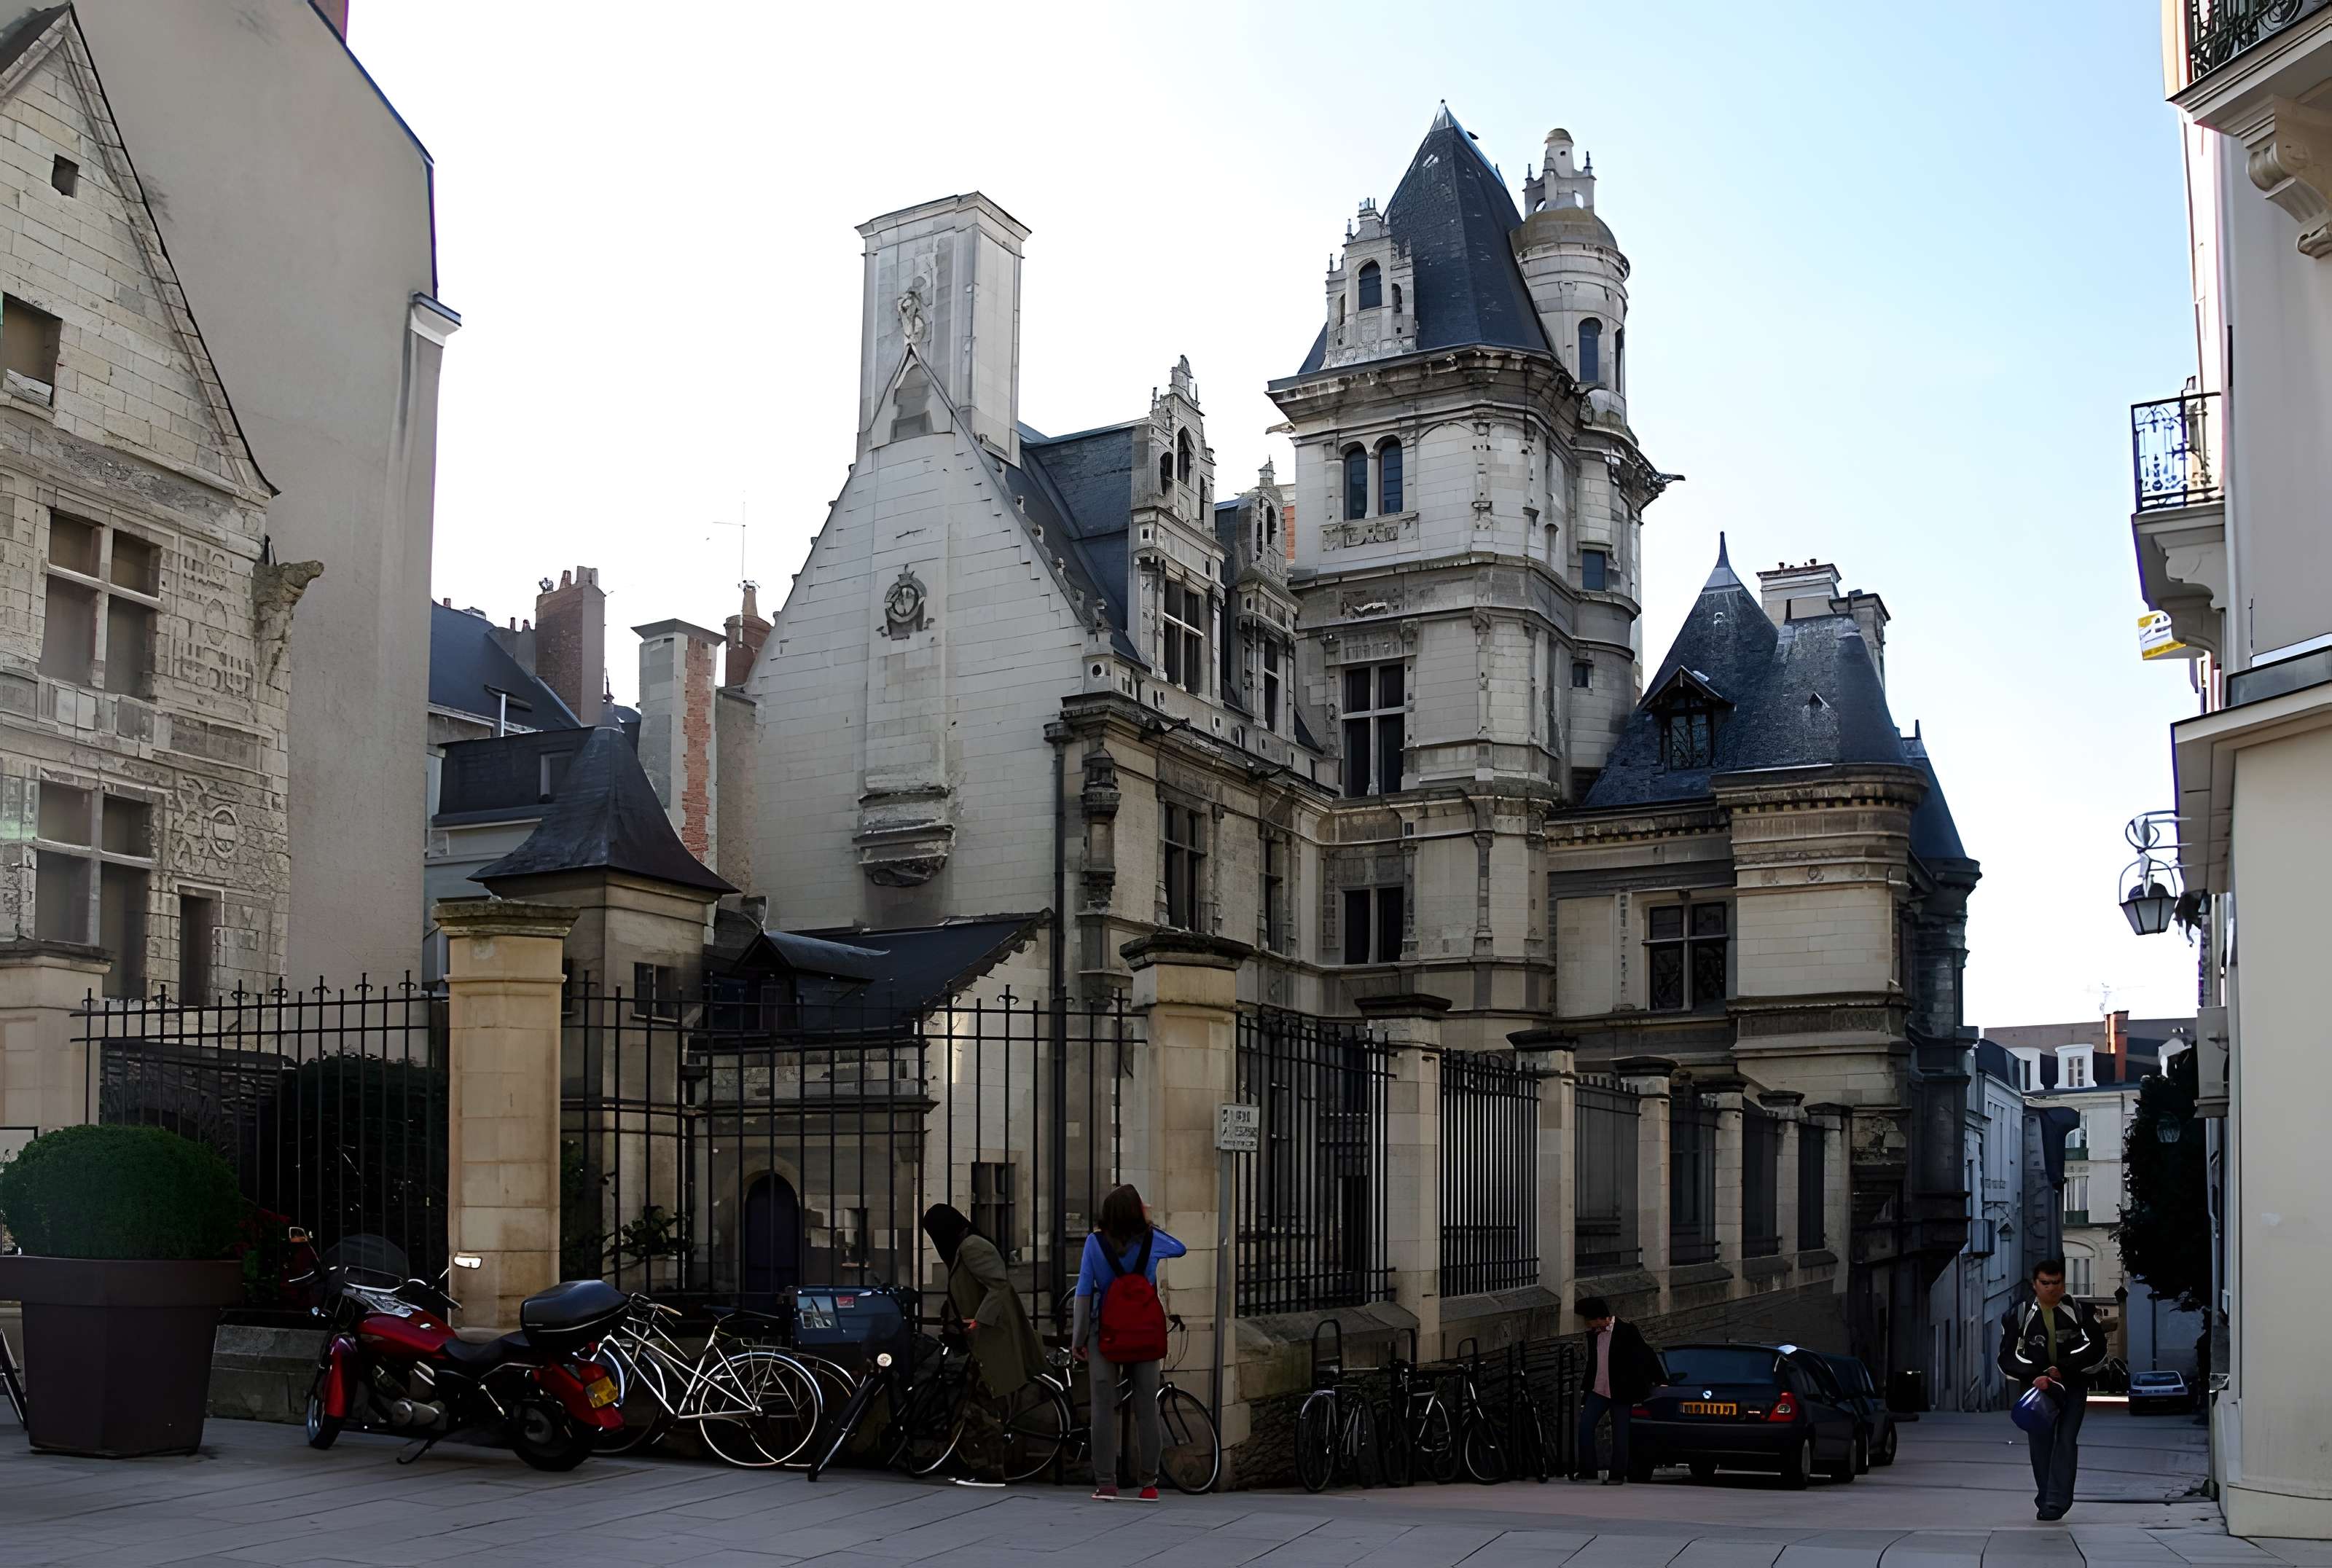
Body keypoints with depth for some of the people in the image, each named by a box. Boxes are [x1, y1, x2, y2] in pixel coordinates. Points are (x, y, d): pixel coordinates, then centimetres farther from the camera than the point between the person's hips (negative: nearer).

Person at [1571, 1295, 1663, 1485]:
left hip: (1620, 1392, -5)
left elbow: (1646, 1356, -4)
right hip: (1598, 1390, 5)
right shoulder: (1593, 1335, 9)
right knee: (1585, 1426, -6)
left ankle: (1617, 1475, 7)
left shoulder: (1627, 1331, -9)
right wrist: (1585, 1395, 19)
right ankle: (1586, 1470, 2)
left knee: (1620, 1433, -1)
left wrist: (1661, 1381, -2)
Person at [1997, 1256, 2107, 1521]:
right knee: (2040, 1445, 2)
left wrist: (2062, 1368, -15)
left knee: (2066, 1442, -11)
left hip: (2073, 1387, -1)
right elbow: (2008, 1357, -1)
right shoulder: (2019, 1315, 2)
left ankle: (2056, 1503, -15)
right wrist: (2036, 1376, -17)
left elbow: (2096, 1346, -6)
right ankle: (2045, 1501, 11)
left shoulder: (2078, 1312, 2)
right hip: (2037, 1387, 1)